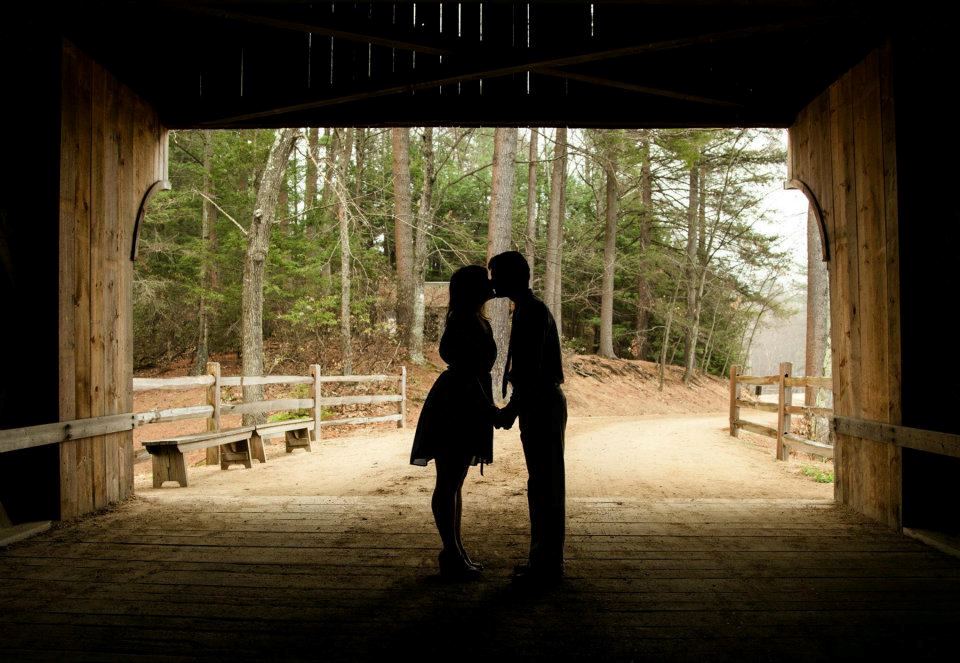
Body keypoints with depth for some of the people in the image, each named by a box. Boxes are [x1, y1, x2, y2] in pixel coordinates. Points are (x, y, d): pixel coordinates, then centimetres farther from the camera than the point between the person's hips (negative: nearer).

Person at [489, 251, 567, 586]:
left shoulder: (531, 312, -16)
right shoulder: (530, 310, 16)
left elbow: (532, 370, -22)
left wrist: (512, 410, -17)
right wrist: (515, 407, 19)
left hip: (542, 408, -10)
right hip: (540, 406, 10)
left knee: (545, 485, -3)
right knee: (542, 484, 14)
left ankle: (548, 563, 7)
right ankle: (544, 560, 24)